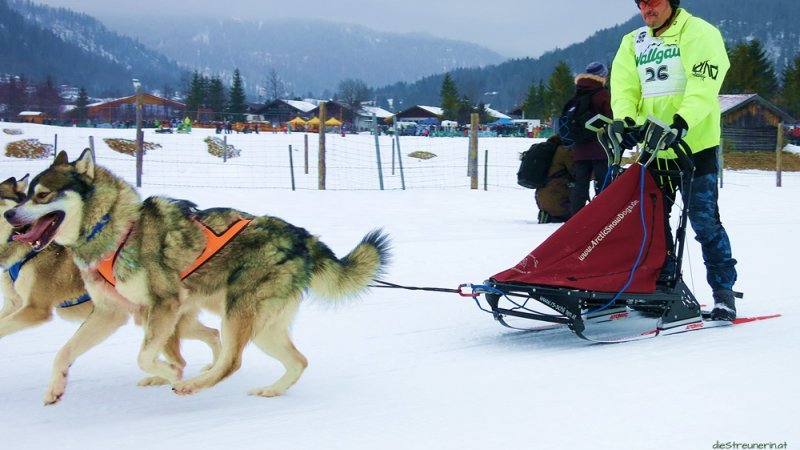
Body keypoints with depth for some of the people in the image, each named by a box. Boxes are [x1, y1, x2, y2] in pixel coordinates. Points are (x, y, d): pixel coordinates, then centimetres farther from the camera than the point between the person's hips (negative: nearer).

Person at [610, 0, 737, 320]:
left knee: (705, 223, -5)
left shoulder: (699, 33, -5)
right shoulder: (633, 43, 13)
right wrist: (624, 118, -17)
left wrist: (681, 122, -33)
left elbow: (703, 86, -18)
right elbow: (624, 86, 3)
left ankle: (724, 292, 5)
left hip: (695, 146, -6)